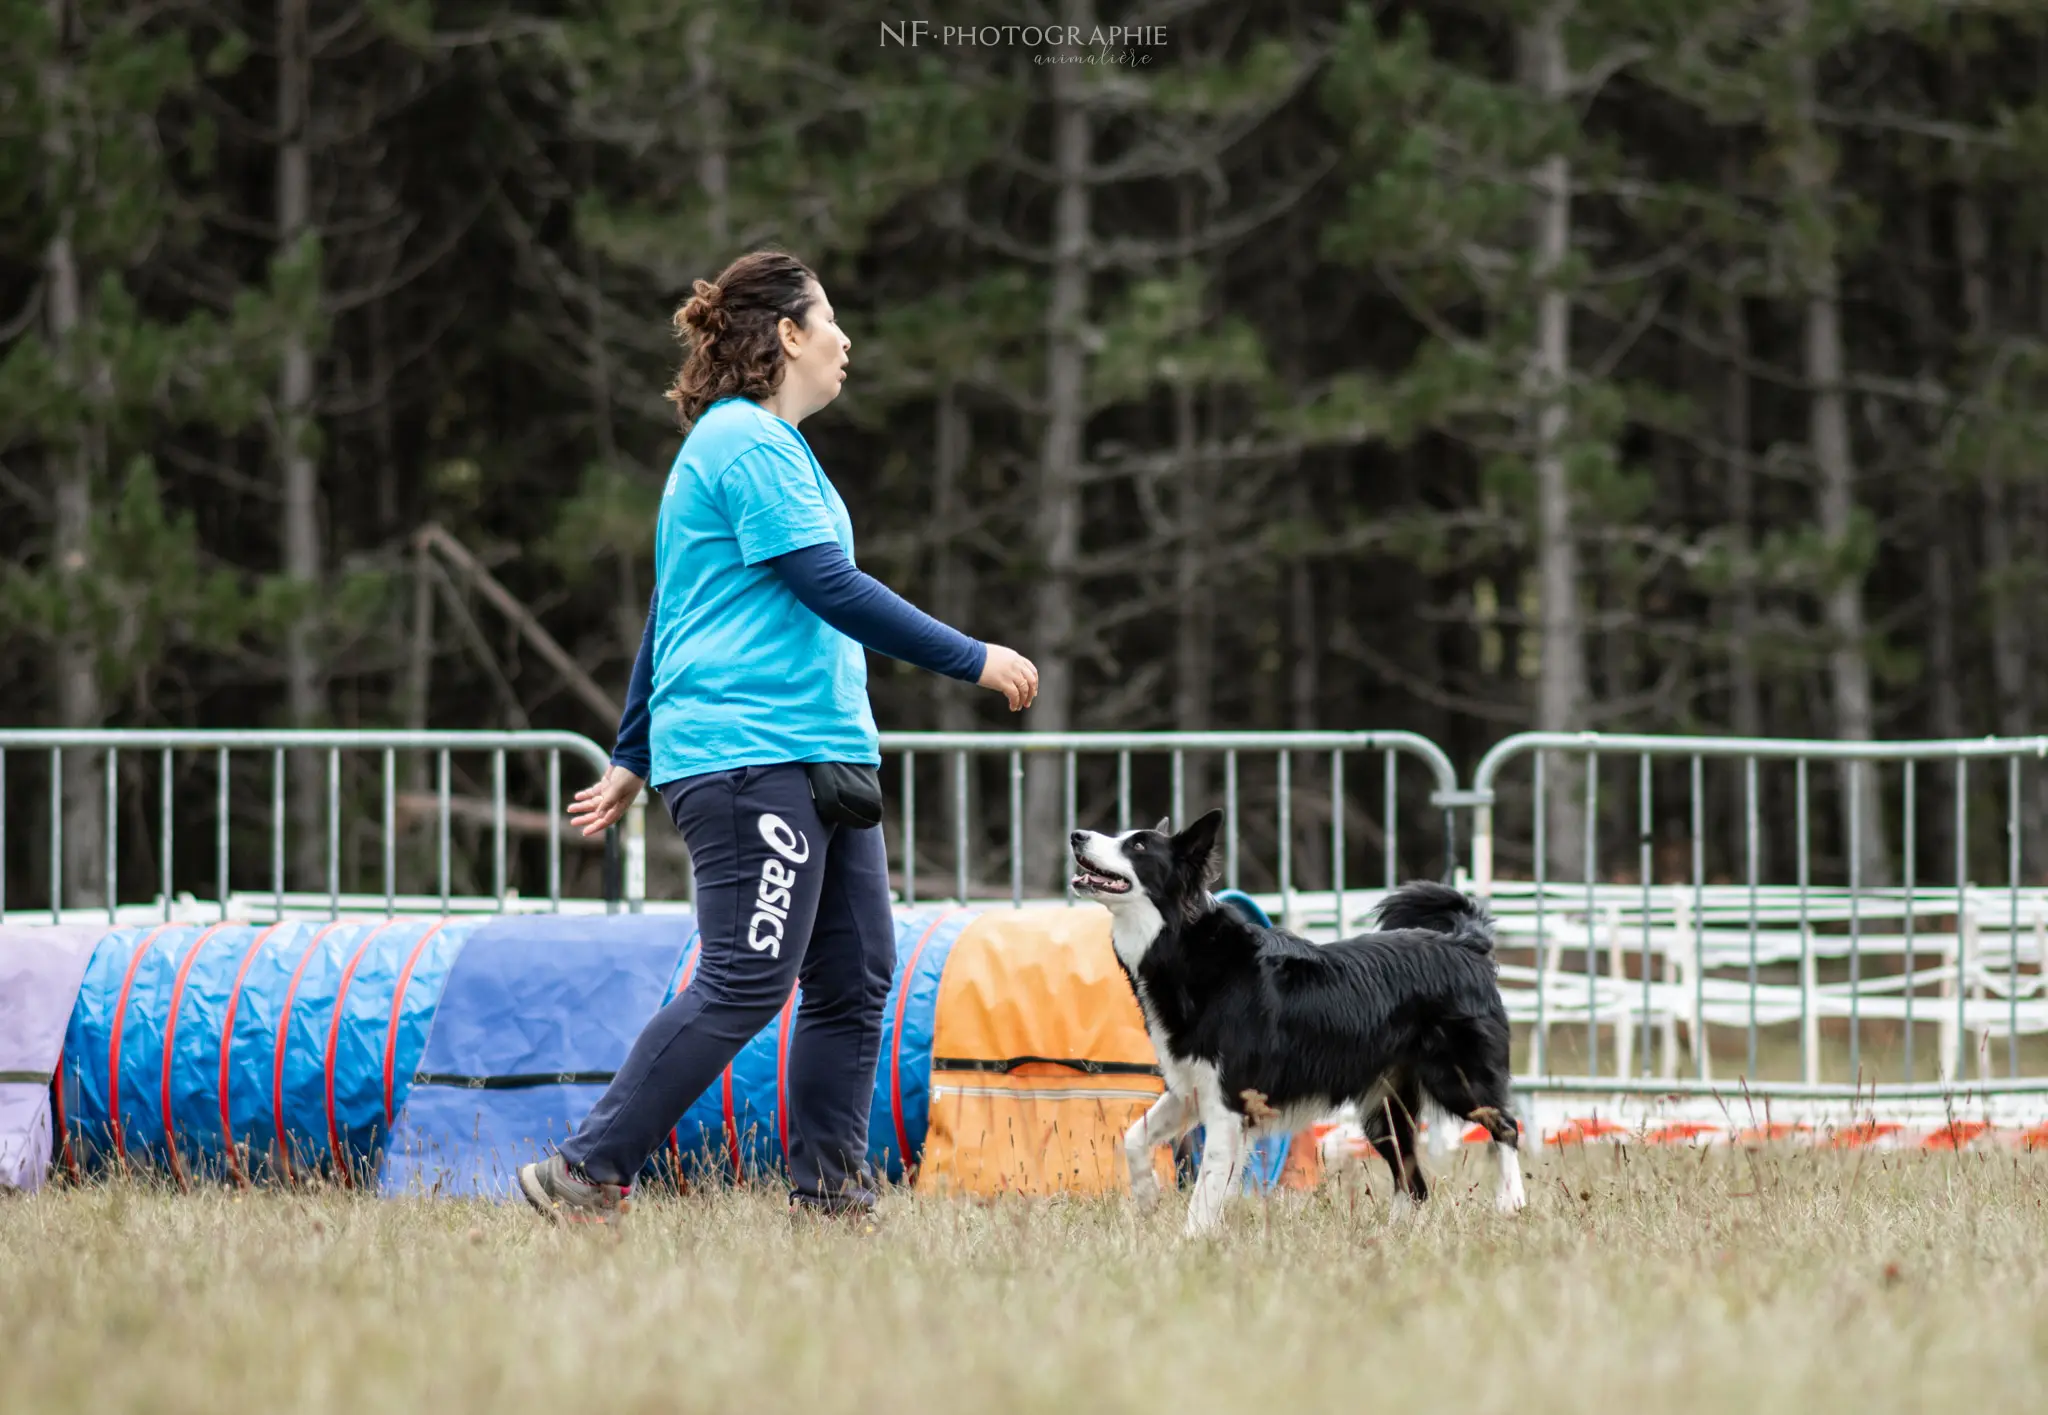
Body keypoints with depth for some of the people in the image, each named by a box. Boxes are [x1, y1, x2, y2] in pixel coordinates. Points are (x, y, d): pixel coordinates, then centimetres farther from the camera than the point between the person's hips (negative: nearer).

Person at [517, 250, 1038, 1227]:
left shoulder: (762, 442, 22)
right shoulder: (746, 442, -10)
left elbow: (671, 612, 26)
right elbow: (829, 588, -16)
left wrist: (634, 759, 28)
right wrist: (972, 660, -11)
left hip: (818, 758, 11)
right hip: (747, 753, -11)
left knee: (855, 977, 5)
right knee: (746, 982, -13)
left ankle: (828, 1192, 8)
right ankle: (586, 1175, -10)